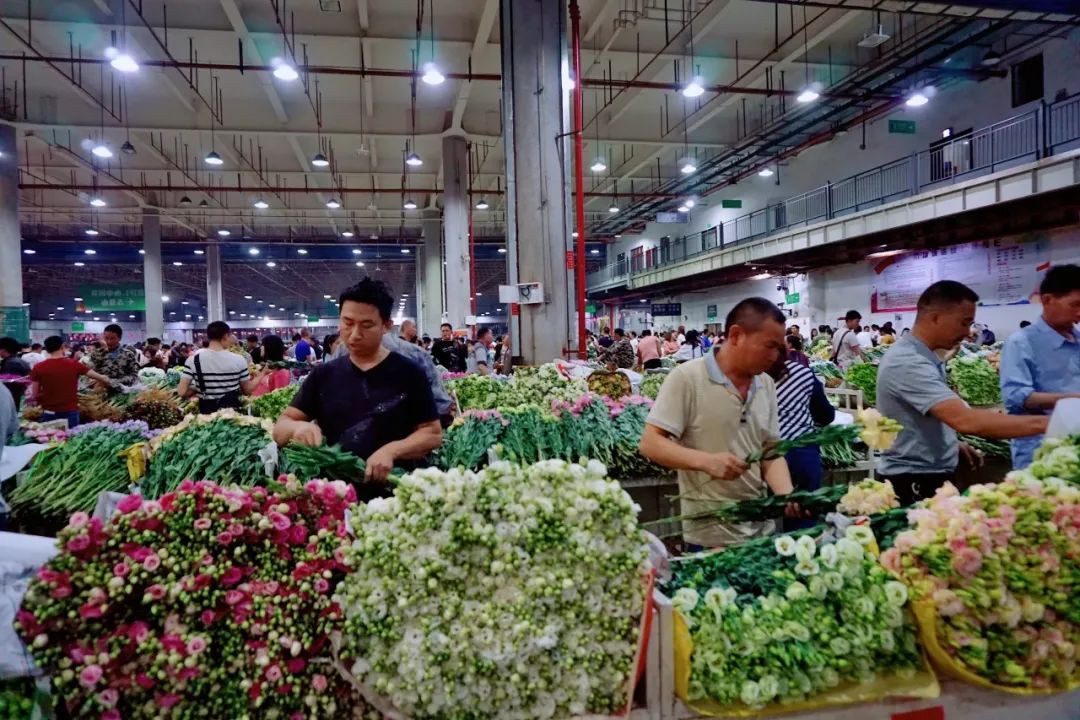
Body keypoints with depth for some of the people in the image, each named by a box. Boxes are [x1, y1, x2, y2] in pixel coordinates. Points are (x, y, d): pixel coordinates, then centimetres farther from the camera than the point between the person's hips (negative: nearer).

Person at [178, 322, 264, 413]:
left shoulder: (193, 360, -7)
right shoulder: (238, 360, -8)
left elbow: (181, 392, -10)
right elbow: (248, 390, 2)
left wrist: (196, 390, 10)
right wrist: (263, 373, 14)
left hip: (207, 412, 1)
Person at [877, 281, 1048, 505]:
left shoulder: (924, 357, 8)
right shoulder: (907, 362, -25)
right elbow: (966, 420, -34)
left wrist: (953, 444, 12)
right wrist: (1042, 423, -28)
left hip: (931, 477, 10)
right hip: (912, 483, -10)